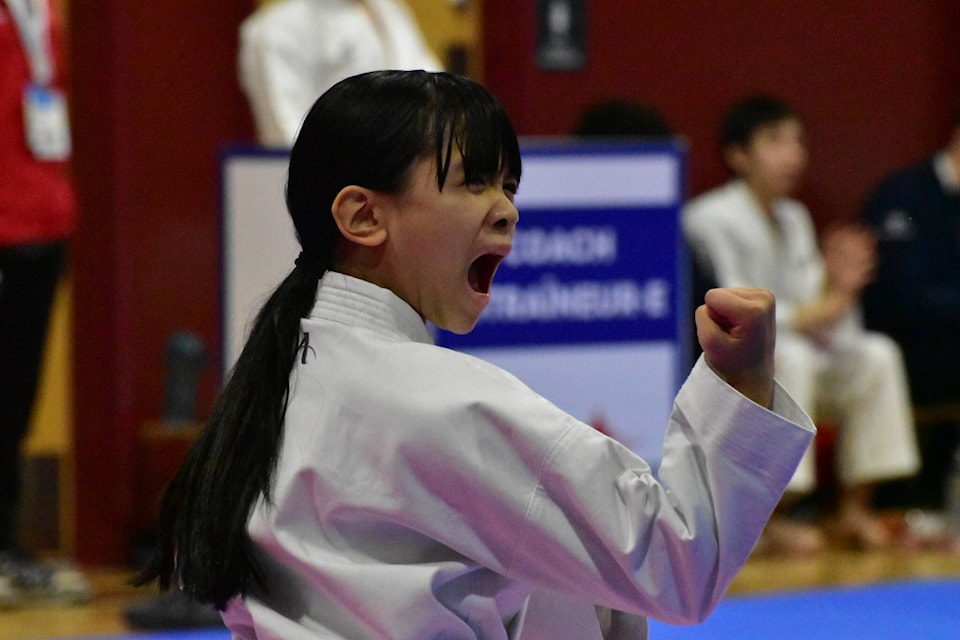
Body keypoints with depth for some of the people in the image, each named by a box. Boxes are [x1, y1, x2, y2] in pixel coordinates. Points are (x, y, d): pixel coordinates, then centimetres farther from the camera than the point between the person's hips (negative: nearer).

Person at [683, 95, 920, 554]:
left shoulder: (794, 219, 13)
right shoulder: (709, 219, -12)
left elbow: (812, 303, 8)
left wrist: (835, 288, -15)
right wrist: (811, 315, -22)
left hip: (798, 356, 8)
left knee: (876, 357, -12)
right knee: (791, 360, -35)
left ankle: (853, 511, -9)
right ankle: (768, 522, -30)